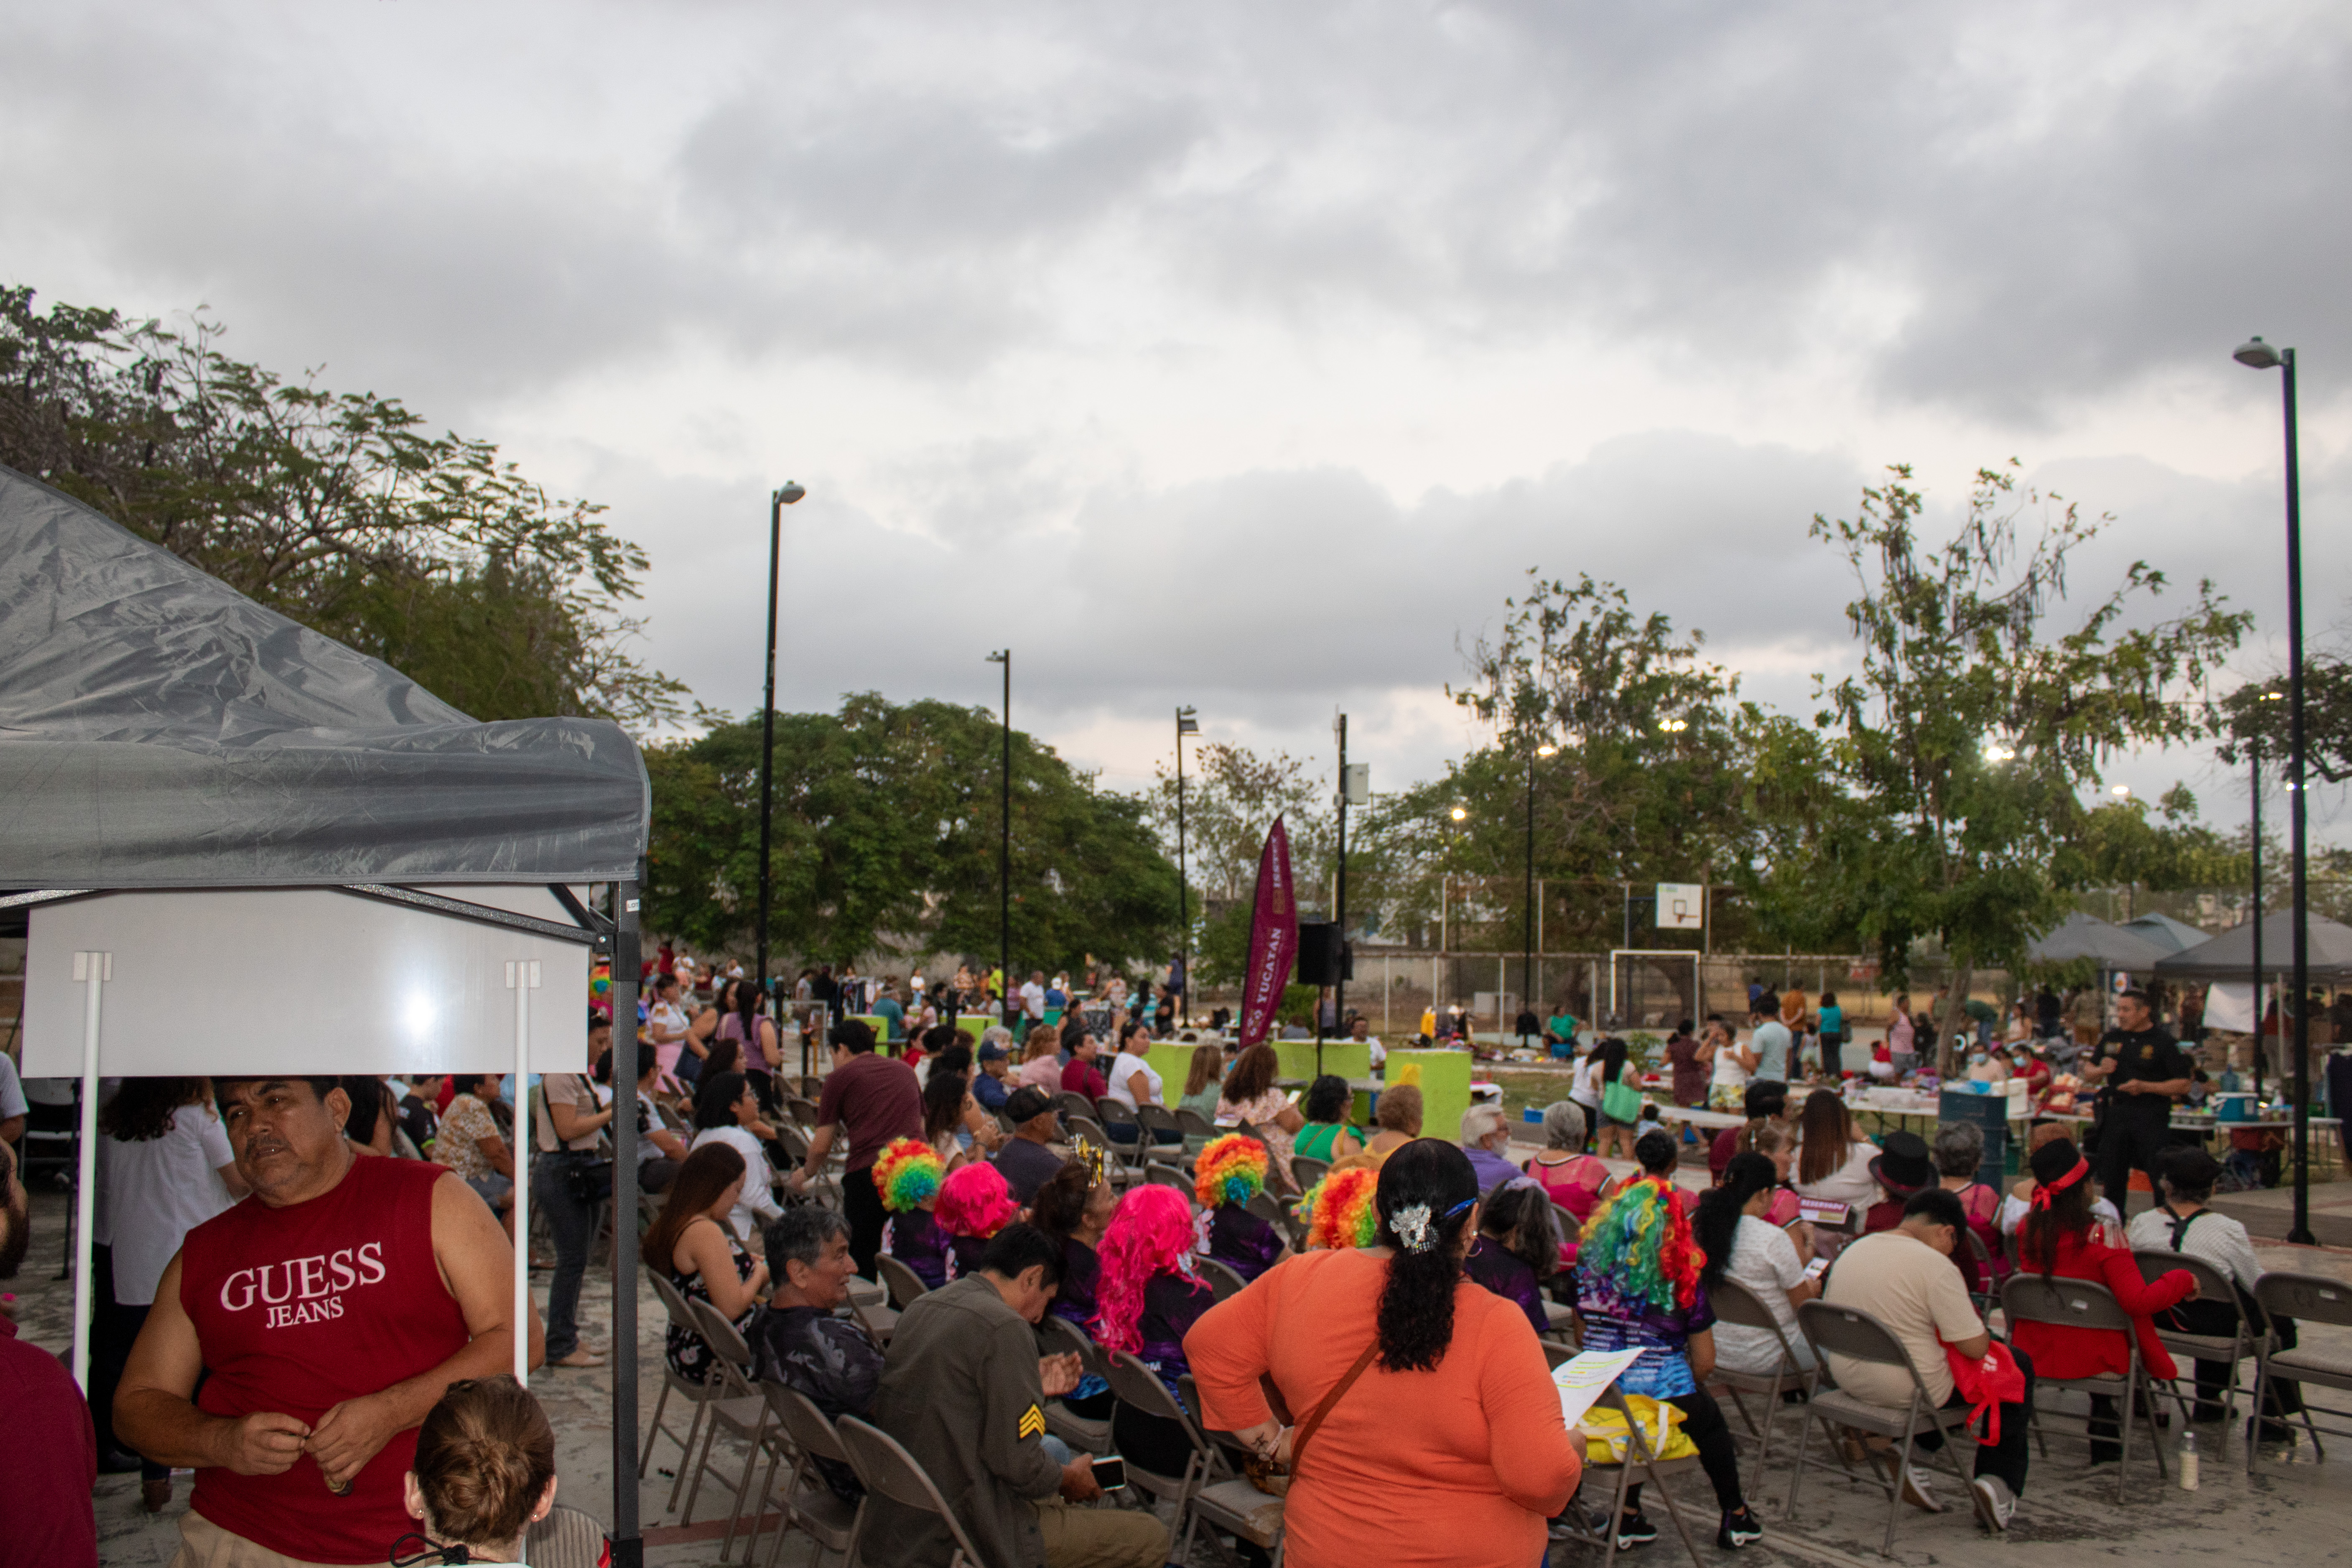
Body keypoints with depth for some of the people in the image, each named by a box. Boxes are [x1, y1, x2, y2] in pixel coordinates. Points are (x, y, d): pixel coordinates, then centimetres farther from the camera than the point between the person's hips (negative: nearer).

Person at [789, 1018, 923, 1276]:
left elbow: (821, 1147, 10)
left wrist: (805, 1173, 30)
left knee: (861, 1264, 9)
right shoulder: (906, 1070, 22)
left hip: (866, 1173, -4)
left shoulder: (840, 1077, 9)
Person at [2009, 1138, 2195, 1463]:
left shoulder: (2029, 1231, -10)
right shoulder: (2103, 1238, -24)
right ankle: (2104, 1434, 34)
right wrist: (2183, 1279, -11)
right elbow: (2138, 1301, -28)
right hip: (2091, 1360, -4)